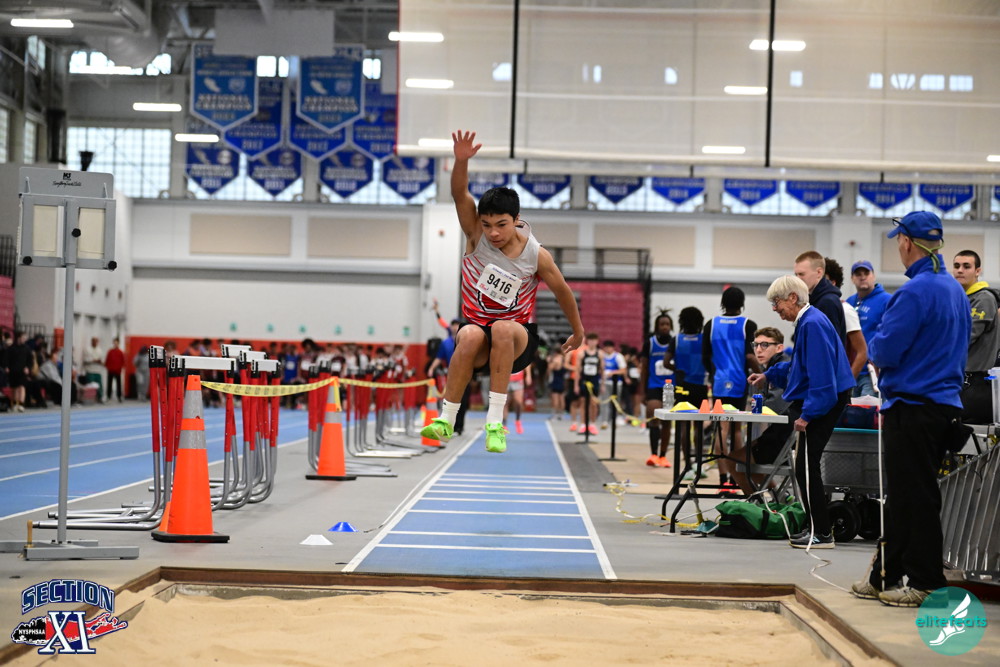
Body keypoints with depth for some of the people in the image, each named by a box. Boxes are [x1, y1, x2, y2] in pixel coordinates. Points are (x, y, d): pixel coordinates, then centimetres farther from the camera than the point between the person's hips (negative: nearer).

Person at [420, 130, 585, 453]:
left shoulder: (536, 256, -11)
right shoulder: (477, 235, -9)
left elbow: (562, 290, 5)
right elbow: (459, 193, -24)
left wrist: (578, 332, 17)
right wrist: (461, 160, -44)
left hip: (519, 337, 0)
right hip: (478, 326, 0)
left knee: (502, 329, -37)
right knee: (471, 336, -37)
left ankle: (495, 421, -37)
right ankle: (446, 420, -29)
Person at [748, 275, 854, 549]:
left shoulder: (813, 324, -20)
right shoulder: (806, 322, 13)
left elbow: (821, 374, -25)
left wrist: (806, 415, -23)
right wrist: (768, 375, 27)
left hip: (821, 403, -11)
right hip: (815, 403, 11)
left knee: (806, 466, -7)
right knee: (805, 466, 14)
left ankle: (821, 534, -1)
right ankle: (816, 527, 22)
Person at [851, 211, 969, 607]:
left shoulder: (916, 291, -17)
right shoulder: (955, 291, 13)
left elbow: (884, 351, -21)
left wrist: (875, 346, 4)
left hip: (914, 407, -9)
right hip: (945, 403, 9)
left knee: (913, 496, -3)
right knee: (904, 495, 15)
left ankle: (925, 584, 1)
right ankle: (886, 577, 22)